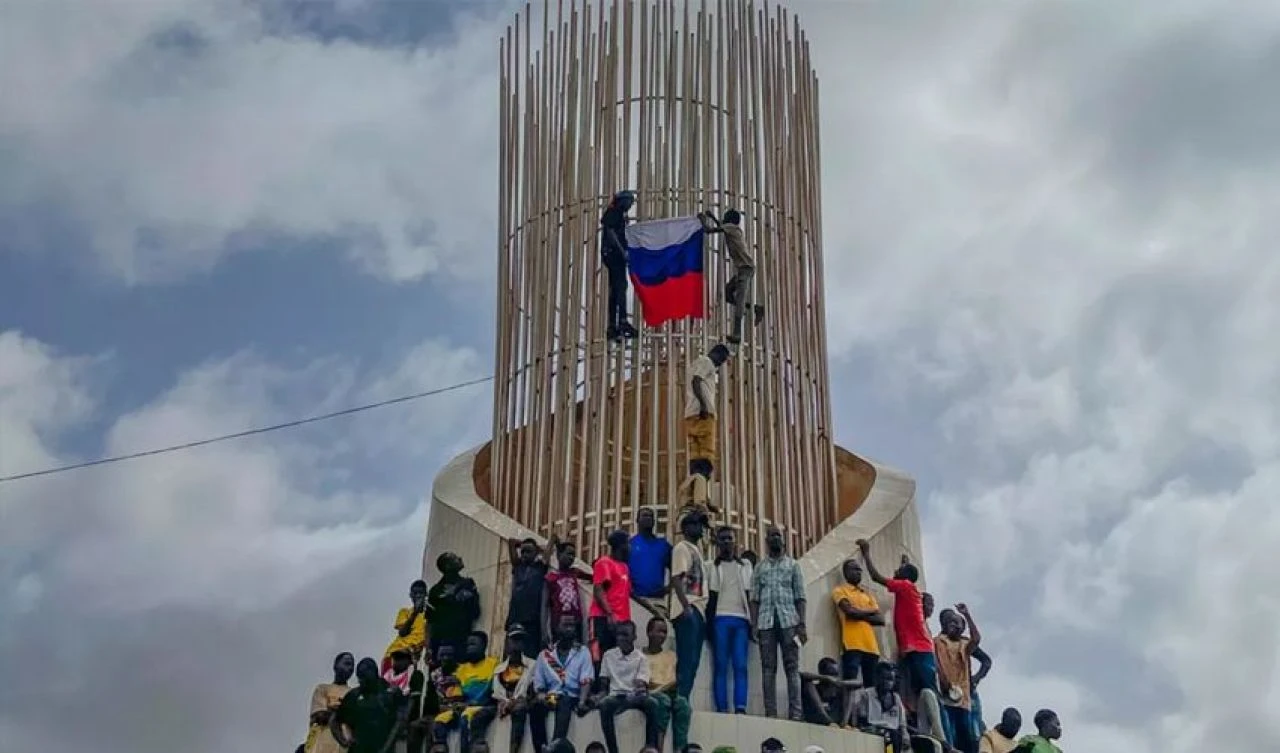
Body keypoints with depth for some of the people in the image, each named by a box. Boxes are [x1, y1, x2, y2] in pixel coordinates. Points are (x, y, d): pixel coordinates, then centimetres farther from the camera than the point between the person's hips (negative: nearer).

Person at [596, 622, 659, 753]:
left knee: (652, 703, -34)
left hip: (634, 696, -1)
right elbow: (604, 683, 11)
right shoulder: (608, 655, 12)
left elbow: (641, 683, -6)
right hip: (616, 696, 1)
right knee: (604, 704, -35)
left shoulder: (641, 657, 6)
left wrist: (641, 689, -30)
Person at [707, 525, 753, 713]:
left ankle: (740, 708, -15)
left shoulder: (745, 565, 17)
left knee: (741, 666, -8)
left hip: (741, 620, 2)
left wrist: (750, 622, 6)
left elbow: (748, 596, 13)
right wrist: (709, 623, -1)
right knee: (720, 666, -6)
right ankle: (722, 709, -10)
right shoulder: (714, 567, 10)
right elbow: (712, 597, 7)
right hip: (721, 619, -2)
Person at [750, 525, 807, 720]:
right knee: (768, 667, -3)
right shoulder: (760, 567, 16)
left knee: (792, 666, -6)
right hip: (766, 621, 1)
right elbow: (754, 599, 10)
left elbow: (799, 597, 8)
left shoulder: (793, 565, 14)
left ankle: (795, 711, -10)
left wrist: (802, 624, -3)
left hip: (788, 620, -1)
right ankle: (770, 711, -5)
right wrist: (753, 625, -2)